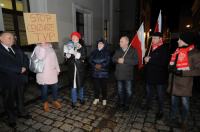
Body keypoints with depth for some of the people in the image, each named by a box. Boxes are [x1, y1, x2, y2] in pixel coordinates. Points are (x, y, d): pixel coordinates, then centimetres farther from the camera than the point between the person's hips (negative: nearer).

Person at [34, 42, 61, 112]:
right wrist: (43, 46, -25)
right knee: (44, 88, 8)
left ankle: (55, 100, 30)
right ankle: (45, 103, 28)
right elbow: (40, 57, -26)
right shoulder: (37, 48, -6)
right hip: (43, 73, -4)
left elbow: (55, 58, 13)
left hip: (53, 71, 5)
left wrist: (57, 69, 11)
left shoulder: (50, 47, 11)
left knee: (55, 87, 10)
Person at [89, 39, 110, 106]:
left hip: (103, 72, -2)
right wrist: (95, 65, -13)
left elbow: (107, 62, -9)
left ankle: (104, 99, 24)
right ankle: (96, 98, 28)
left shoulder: (106, 53, -1)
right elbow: (90, 60, 3)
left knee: (104, 86, 6)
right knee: (96, 86, 10)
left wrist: (101, 65, -21)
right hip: (95, 72, 3)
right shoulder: (94, 52, 8)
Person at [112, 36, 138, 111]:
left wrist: (124, 60, -22)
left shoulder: (133, 51, -5)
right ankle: (121, 103, 36)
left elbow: (135, 61, -16)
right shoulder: (118, 50, 9)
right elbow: (113, 59, 4)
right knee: (120, 90, 17)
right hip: (119, 74, 4)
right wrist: (118, 60, -18)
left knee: (128, 91, 6)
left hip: (128, 75, -3)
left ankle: (126, 104, 26)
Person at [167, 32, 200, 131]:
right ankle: (173, 117, 41)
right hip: (174, 83, 6)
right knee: (173, 102, 20)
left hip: (184, 85, -5)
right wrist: (171, 68, -6)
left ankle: (184, 123, 33)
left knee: (185, 104, 12)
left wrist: (182, 72, -23)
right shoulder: (177, 51, 5)